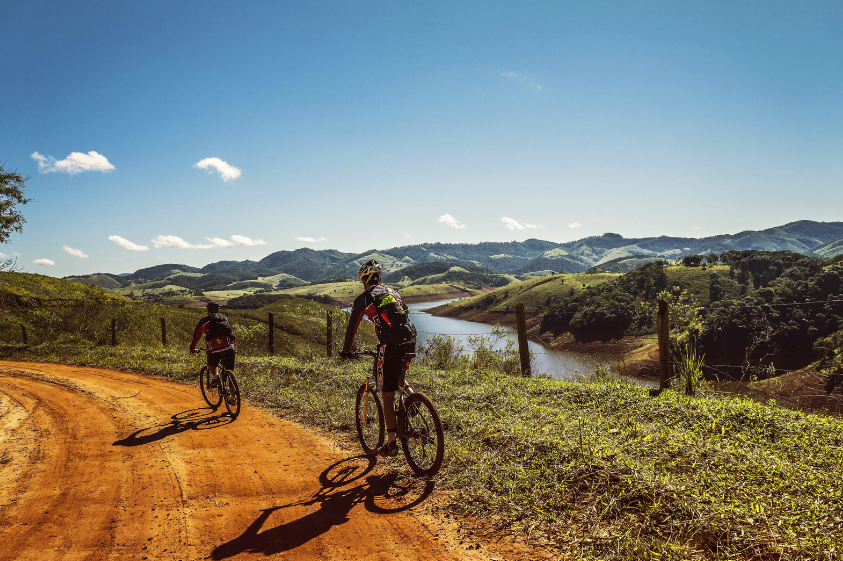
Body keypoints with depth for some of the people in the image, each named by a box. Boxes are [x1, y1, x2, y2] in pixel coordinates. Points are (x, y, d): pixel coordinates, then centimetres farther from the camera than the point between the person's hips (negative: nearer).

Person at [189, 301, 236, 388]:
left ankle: (216, 376, -5)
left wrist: (192, 348, 41)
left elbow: (196, 335, 27)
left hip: (213, 348, -2)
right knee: (230, 370, 11)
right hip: (229, 347, 2)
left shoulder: (204, 320, 19)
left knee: (211, 365, 23)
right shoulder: (225, 319, 27)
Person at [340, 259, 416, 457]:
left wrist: (346, 350, 25)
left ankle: (392, 443, 4)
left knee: (388, 395, 3)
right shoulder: (392, 293, 25)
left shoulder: (363, 298, 8)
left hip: (390, 345, -6)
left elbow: (352, 327, 11)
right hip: (410, 343, 6)